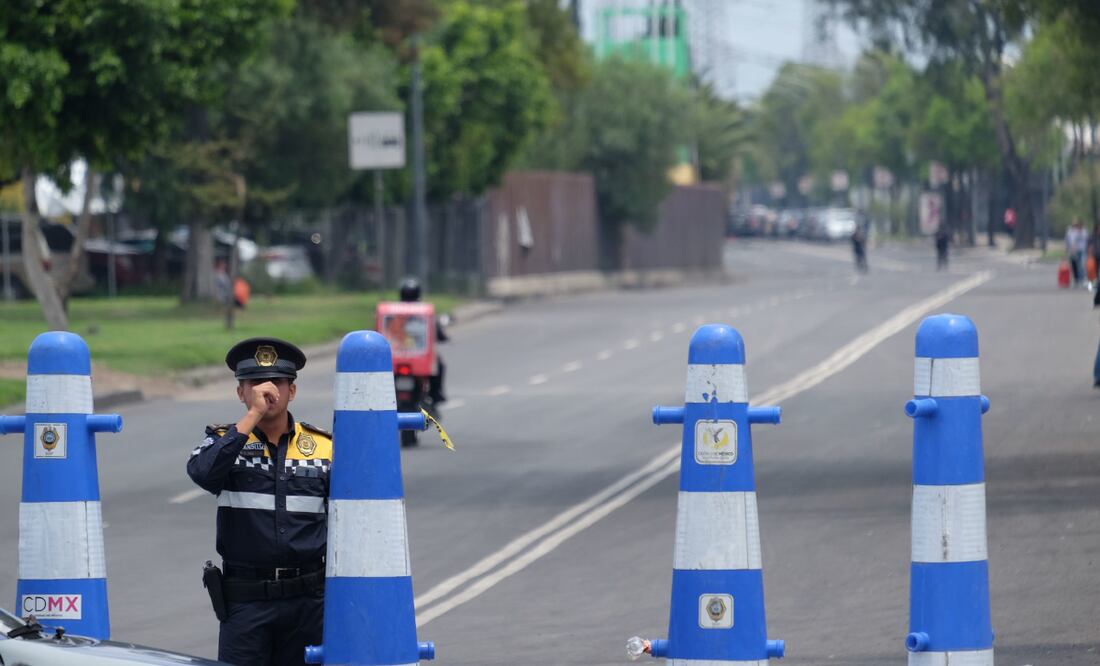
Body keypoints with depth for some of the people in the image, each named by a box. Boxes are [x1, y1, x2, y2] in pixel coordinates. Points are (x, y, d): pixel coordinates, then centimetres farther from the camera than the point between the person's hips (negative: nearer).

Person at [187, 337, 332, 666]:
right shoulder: (224, 441, 4)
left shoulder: (323, 447, 8)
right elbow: (202, 472, -20)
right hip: (245, 602, -2)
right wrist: (253, 415, -19)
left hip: (309, 600, 2)